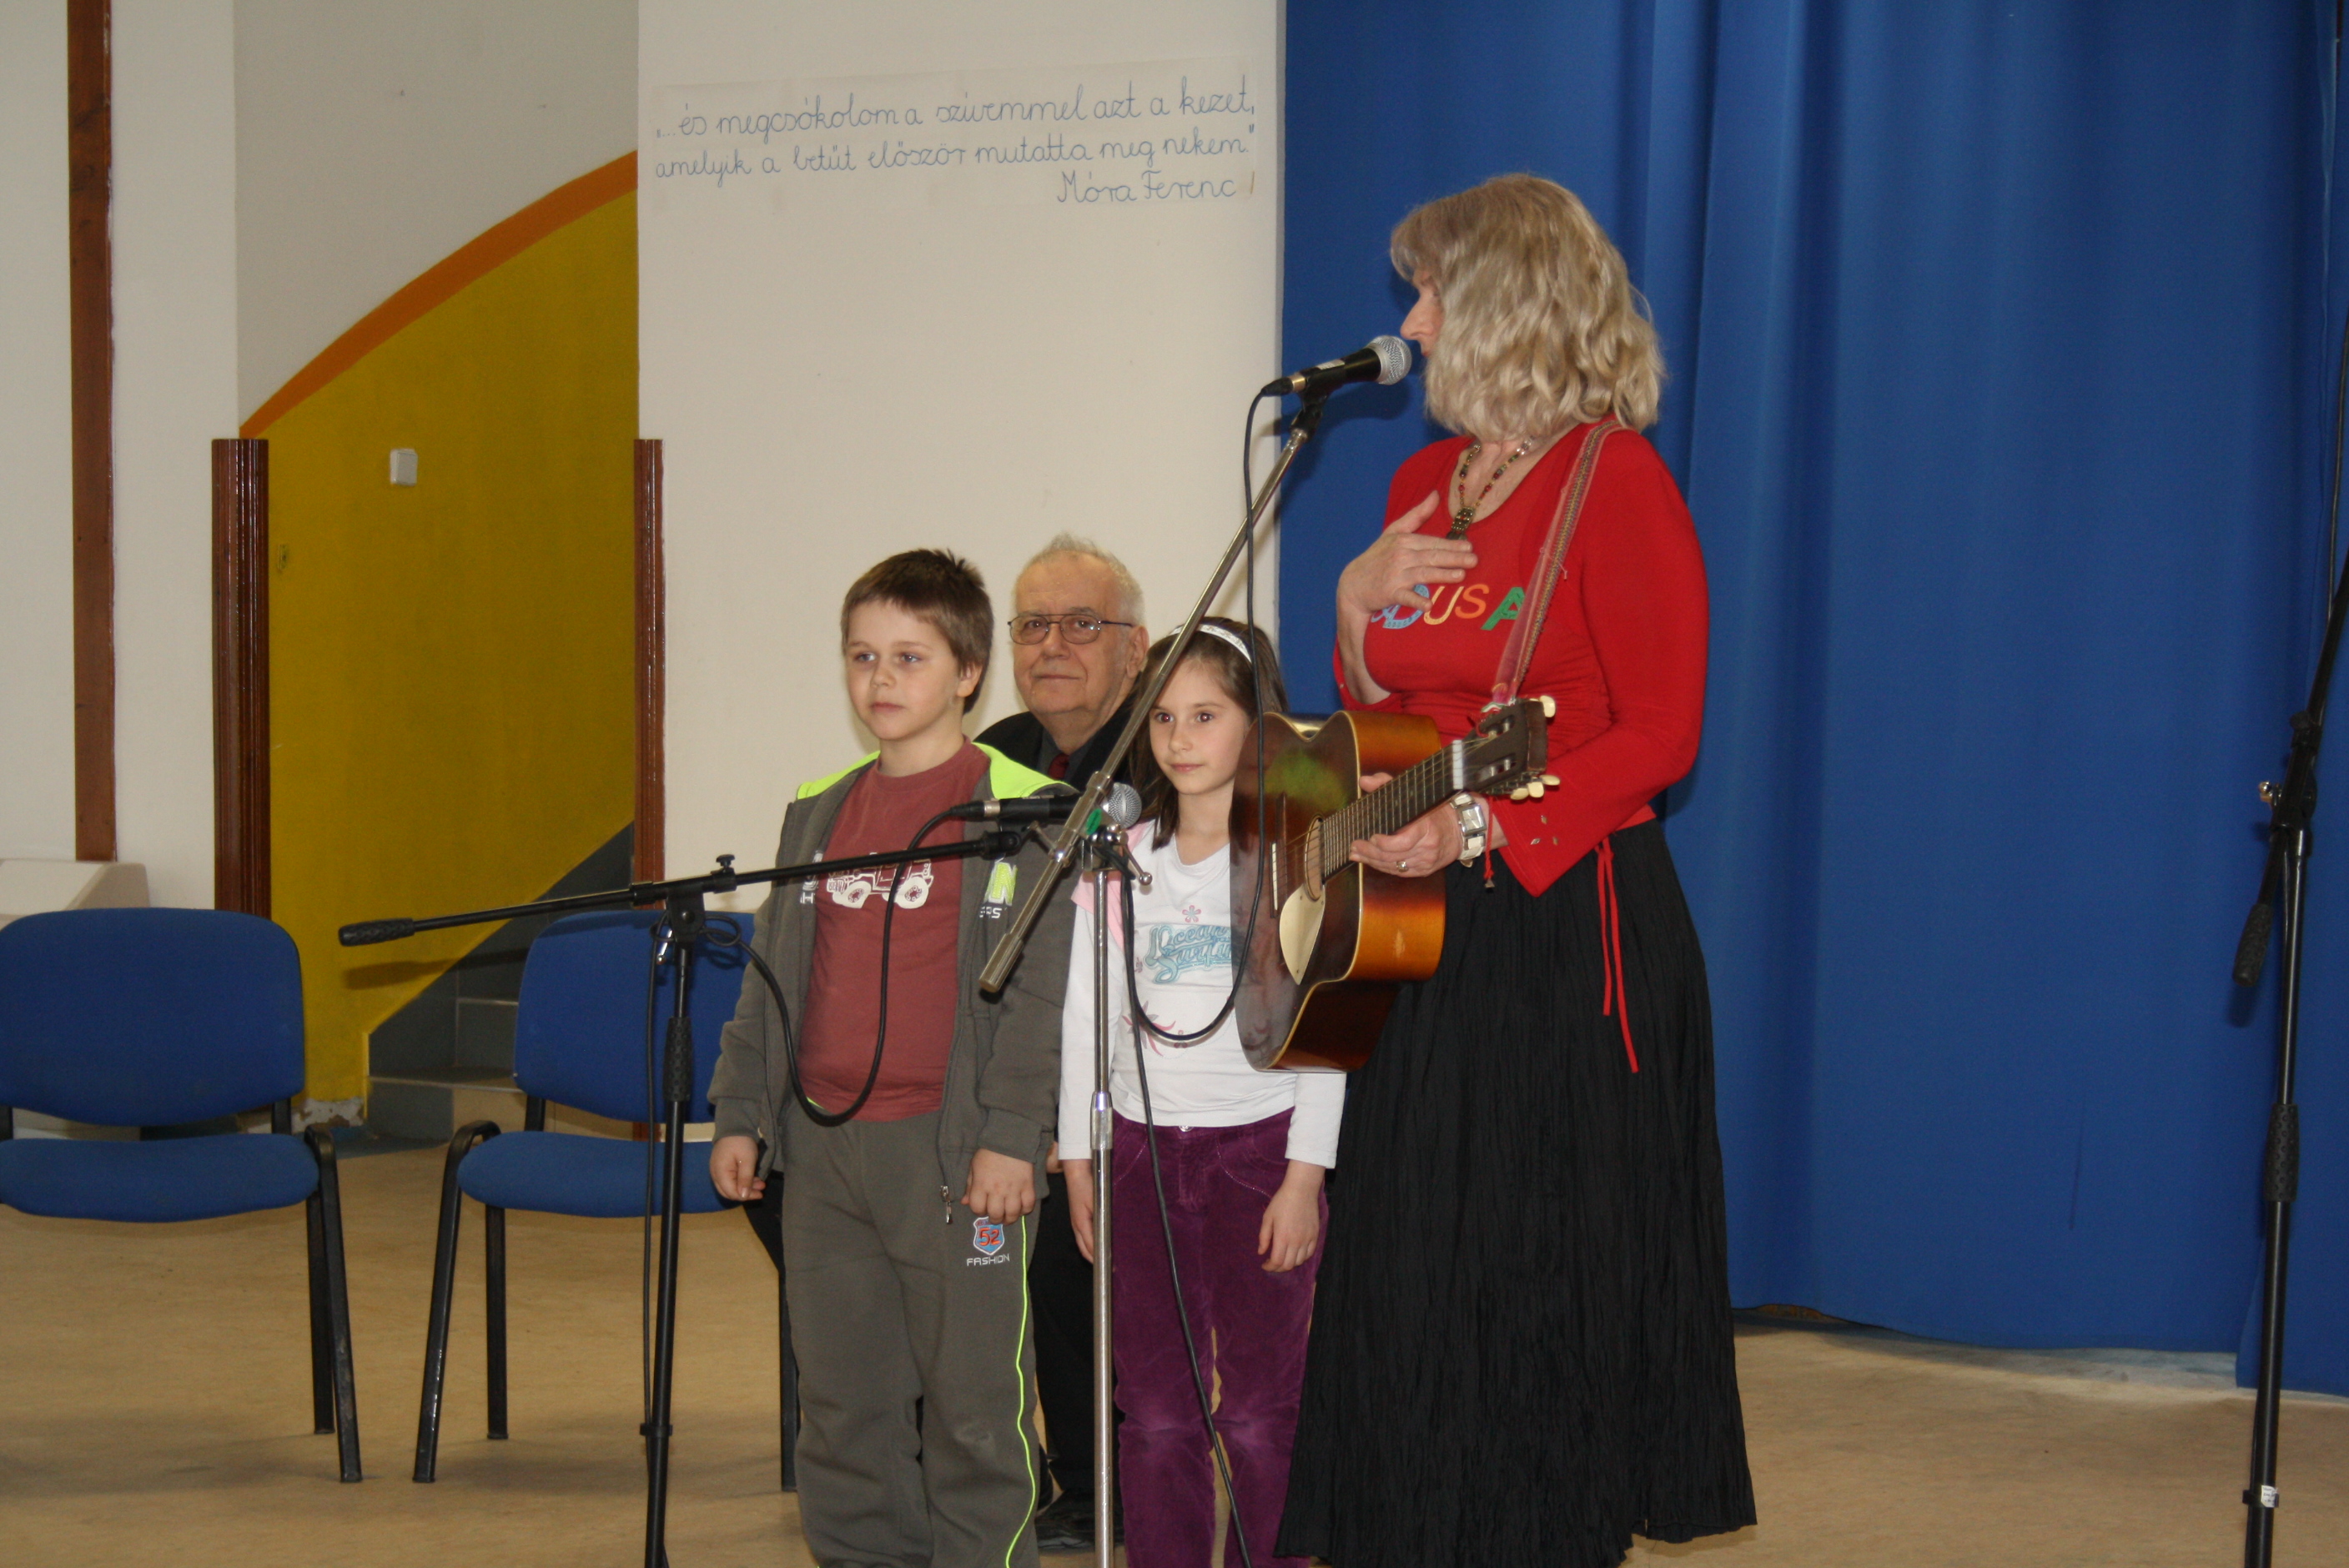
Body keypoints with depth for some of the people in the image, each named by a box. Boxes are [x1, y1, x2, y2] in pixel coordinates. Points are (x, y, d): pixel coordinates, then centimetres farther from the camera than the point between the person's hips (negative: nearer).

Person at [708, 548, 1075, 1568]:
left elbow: (1040, 992, -9)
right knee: (841, 1402, 12)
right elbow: (771, 977, 18)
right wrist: (741, 1115, 13)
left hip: (952, 1149, -6)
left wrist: (1011, 1136, -15)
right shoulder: (819, 813, 13)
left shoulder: (1019, 810, -4)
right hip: (823, 1146, 6)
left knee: (973, 1399, -1)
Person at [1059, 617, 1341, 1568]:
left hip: (1261, 1143, -3)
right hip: (1142, 1146, 3)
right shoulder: (1120, 859, 10)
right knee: (1155, 1412, 3)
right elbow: (1083, 1016, 12)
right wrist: (1078, 1159, 8)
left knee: (1259, 1409, -1)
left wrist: (1307, 1172, -8)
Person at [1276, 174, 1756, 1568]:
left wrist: (1482, 827, -23)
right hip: (1423, 927, 8)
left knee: (1546, 1269, -2)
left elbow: (1661, 733, -16)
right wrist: (1359, 608, 1)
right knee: (1405, 1259, 9)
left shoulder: (1615, 482, -10)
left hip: (1570, 922, -7)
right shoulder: (1424, 485, 14)